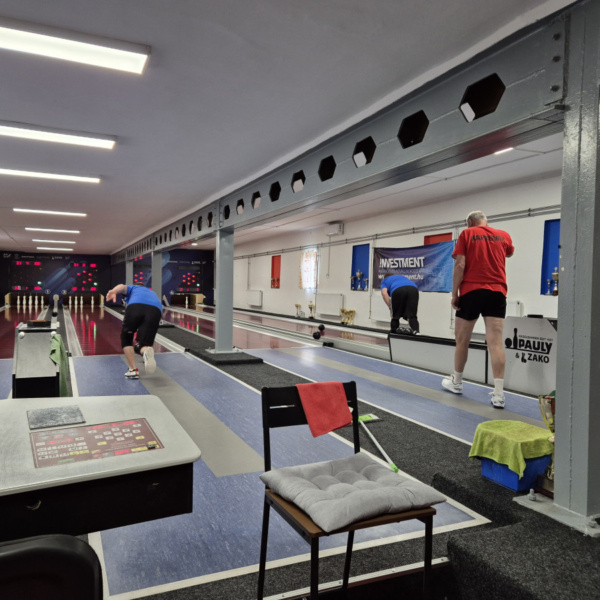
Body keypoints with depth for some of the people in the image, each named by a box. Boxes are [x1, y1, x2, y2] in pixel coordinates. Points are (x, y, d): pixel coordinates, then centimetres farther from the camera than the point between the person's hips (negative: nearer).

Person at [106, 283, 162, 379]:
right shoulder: (152, 294, 47)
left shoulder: (132, 288, 38)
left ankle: (133, 370, 16)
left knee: (126, 338, 24)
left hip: (135, 307, -2)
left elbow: (122, 286, 11)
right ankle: (147, 352, -27)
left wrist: (113, 291, -15)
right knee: (141, 345, 9)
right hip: (155, 311, 2)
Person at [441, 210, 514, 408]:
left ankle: (456, 382, 28)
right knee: (495, 342, -4)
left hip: (471, 291, -2)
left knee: (462, 340, 12)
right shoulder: (503, 236, 13)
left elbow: (460, 265, -8)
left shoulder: (466, 234, 3)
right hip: (497, 292, 3)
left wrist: (454, 293, -5)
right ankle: (499, 394, -9)